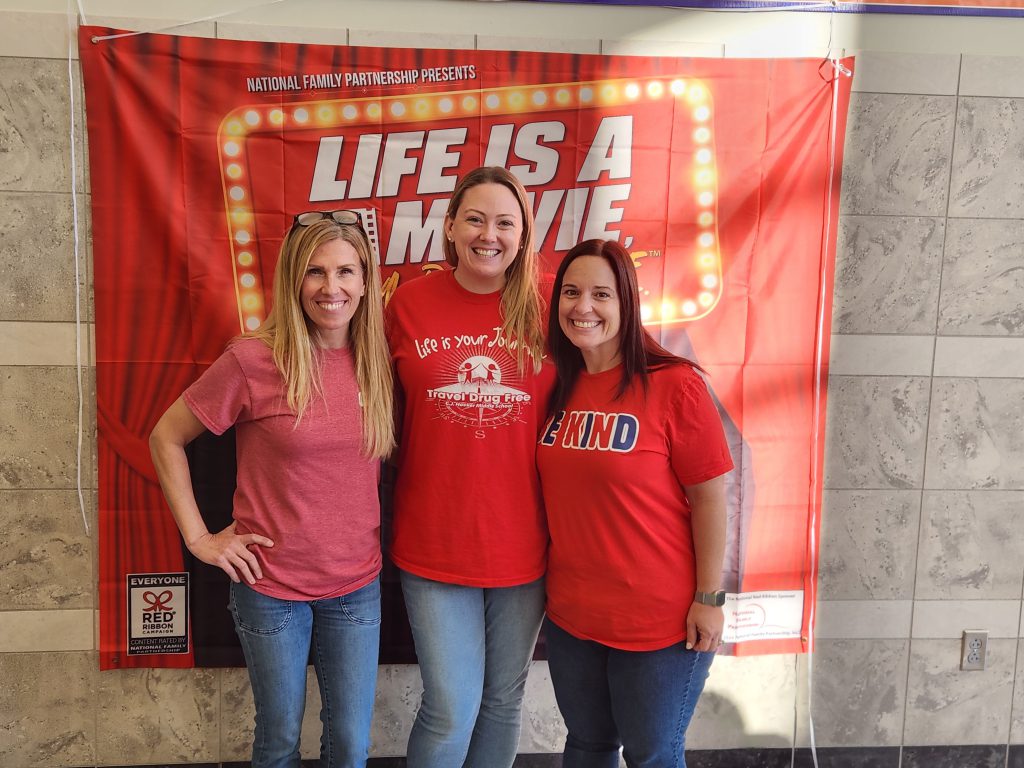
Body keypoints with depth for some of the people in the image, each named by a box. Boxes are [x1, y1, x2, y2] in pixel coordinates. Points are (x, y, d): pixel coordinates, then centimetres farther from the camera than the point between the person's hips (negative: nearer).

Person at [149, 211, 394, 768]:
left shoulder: (378, 361, -3)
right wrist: (198, 537, -7)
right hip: (271, 586, -2)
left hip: (357, 585, 3)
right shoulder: (253, 360, -15)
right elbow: (166, 437, -4)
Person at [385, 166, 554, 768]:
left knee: (504, 702, 18)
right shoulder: (409, 303, -3)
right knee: (452, 711, 6)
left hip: (522, 545, 1)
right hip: (434, 544, -1)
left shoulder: (543, 310, -4)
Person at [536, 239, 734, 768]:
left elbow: (709, 496, -13)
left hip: (659, 620, -5)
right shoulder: (558, 387, 1)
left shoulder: (673, 385, -16)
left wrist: (709, 598, -12)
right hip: (570, 614, 5)